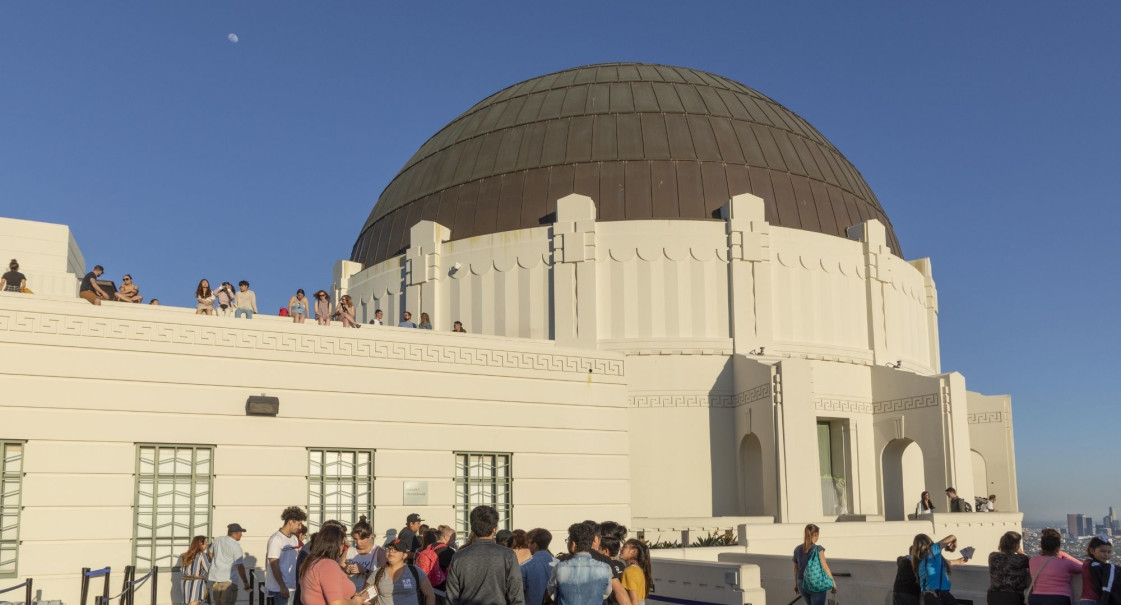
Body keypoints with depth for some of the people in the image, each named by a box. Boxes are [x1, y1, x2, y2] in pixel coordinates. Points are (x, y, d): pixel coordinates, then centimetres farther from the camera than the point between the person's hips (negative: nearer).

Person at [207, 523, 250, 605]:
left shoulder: (218, 540, 6)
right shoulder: (235, 546, -14)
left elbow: (211, 553, 24)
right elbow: (240, 566, -17)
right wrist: (245, 582, -12)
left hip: (214, 577, 7)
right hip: (228, 580, -7)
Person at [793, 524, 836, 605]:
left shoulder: (797, 549, 2)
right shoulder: (818, 549, -13)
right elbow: (825, 567, -14)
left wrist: (796, 584, 21)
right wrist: (833, 584, -8)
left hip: (802, 585, 5)